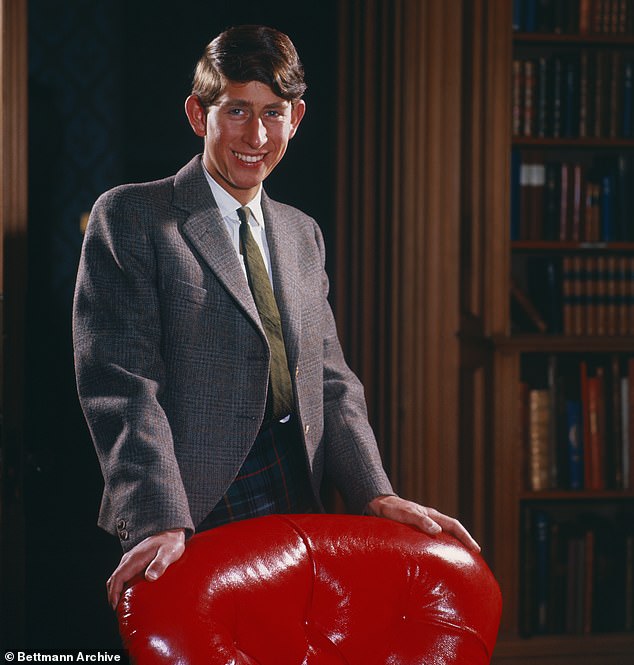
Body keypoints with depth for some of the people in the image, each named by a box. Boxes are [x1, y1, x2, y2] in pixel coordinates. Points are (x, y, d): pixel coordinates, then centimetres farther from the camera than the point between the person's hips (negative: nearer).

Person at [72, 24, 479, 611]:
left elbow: (329, 380, 14)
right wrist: (160, 523, -22)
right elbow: (120, 383, -11)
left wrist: (376, 495, -2)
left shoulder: (303, 235, 18)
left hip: (298, 512, 5)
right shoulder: (130, 217, -2)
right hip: (193, 521, -5)